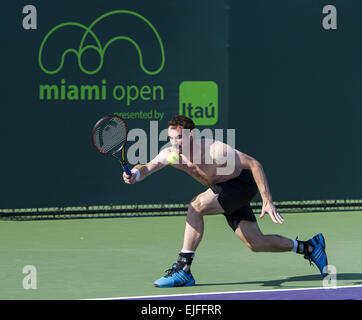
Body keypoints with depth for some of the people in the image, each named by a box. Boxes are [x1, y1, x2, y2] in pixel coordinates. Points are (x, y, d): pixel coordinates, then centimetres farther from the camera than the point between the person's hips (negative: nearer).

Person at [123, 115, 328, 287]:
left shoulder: (214, 150, -32)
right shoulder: (170, 155, -16)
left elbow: (253, 164, -26)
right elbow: (147, 168, -26)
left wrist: (268, 201, -30)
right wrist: (134, 175, -52)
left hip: (243, 184, -7)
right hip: (225, 190, 7)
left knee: (197, 206, -28)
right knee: (256, 244, 9)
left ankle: (183, 269, -23)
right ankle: (309, 247, 31)